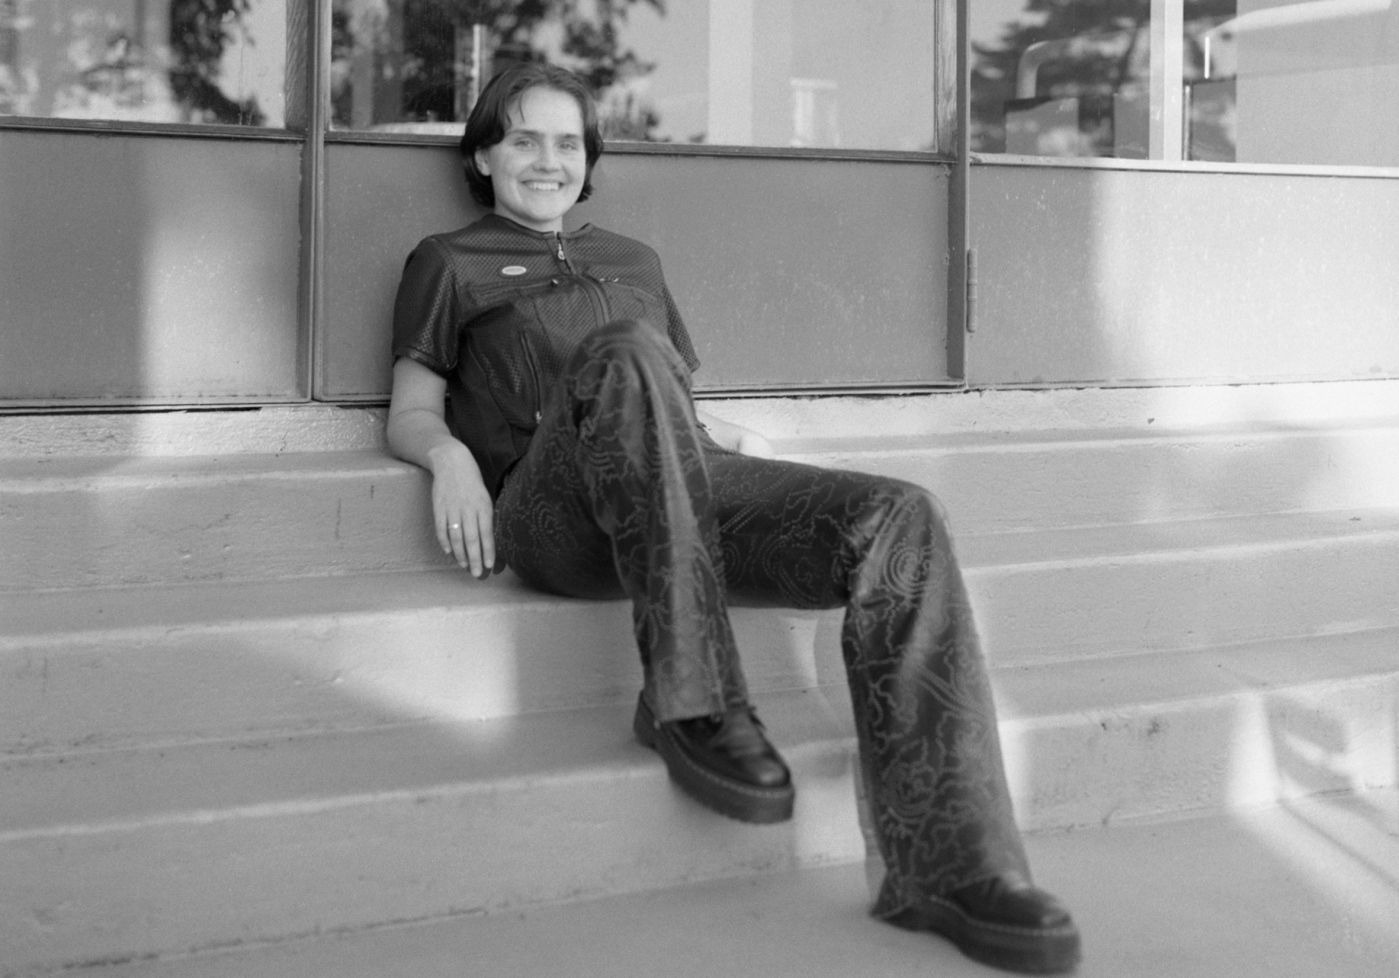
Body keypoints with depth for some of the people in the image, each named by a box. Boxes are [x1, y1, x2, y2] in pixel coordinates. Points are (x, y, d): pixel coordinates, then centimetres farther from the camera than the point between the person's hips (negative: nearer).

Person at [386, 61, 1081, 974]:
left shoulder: (633, 260, 35)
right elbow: (411, 412, 13)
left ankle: (950, 865, -33)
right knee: (628, 355, -38)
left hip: (692, 492, 5)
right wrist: (449, 454, -11)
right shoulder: (449, 263, 23)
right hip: (551, 511, -4)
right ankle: (694, 703, -35)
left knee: (902, 520, -23)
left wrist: (734, 438, 10)